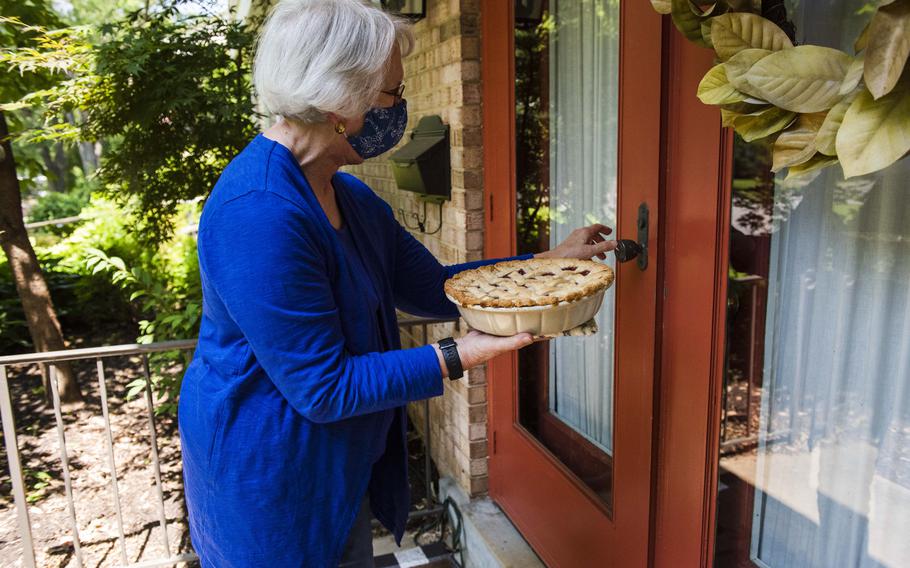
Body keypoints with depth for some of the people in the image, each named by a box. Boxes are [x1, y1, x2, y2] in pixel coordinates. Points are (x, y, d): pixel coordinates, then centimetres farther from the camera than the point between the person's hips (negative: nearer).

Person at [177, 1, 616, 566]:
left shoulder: (352, 198, 1)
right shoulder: (257, 212, -29)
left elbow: (433, 287, 7)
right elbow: (321, 386, -25)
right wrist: (458, 357, -24)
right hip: (267, 481, -8)